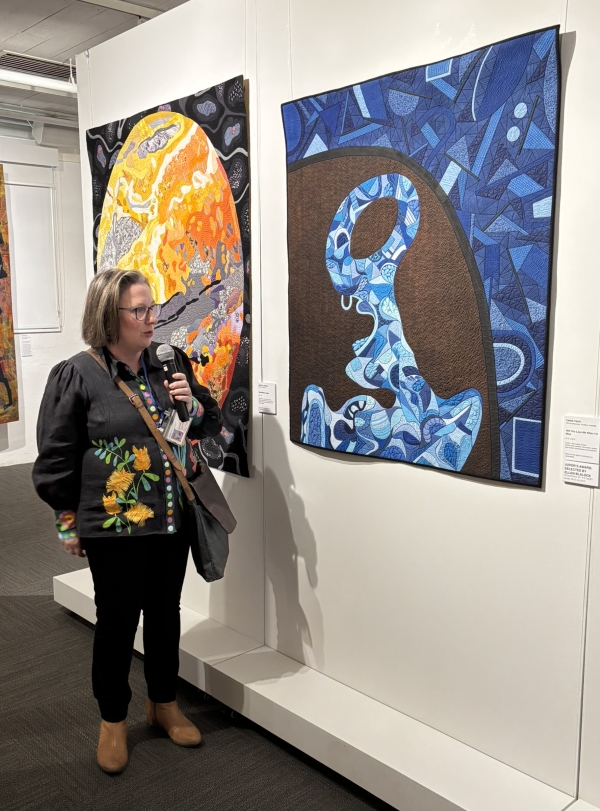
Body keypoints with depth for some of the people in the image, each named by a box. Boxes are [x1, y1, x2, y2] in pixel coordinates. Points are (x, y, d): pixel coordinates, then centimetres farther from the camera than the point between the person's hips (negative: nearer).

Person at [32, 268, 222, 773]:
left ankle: (164, 703, 39)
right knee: (117, 620, 10)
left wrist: (194, 407, -10)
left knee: (165, 613, 17)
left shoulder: (171, 363, 3)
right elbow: (57, 457, -5)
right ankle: (113, 720, 32)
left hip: (173, 519, 4)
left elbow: (213, 427, 12)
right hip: (113, 526, -4)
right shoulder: (77, 375, -10)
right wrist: (68, 521, -2)